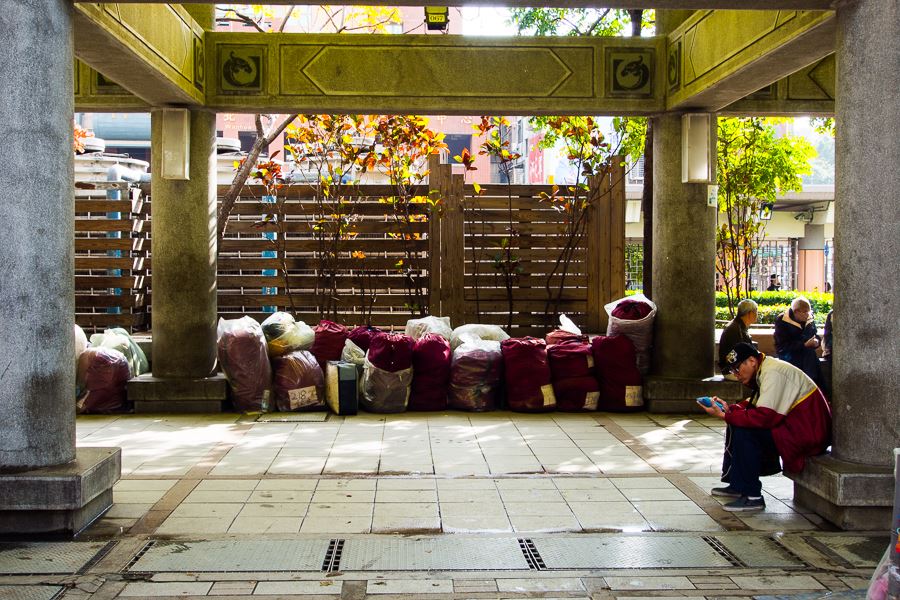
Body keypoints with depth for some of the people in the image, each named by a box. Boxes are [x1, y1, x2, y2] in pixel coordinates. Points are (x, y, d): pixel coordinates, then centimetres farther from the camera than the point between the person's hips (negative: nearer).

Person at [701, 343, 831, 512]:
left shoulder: (773, 372, -21)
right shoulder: (764, 370, 11)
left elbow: (764, 417, -28)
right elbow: (753, 404, 15)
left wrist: (724, 415, -23)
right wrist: (729, 408, -3)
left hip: (807, 433, -11)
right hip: (792, 424, 11)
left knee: (743, 431, -21)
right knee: (736, 423, 10)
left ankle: (752, 496, -15)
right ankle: (736, 485, 14)